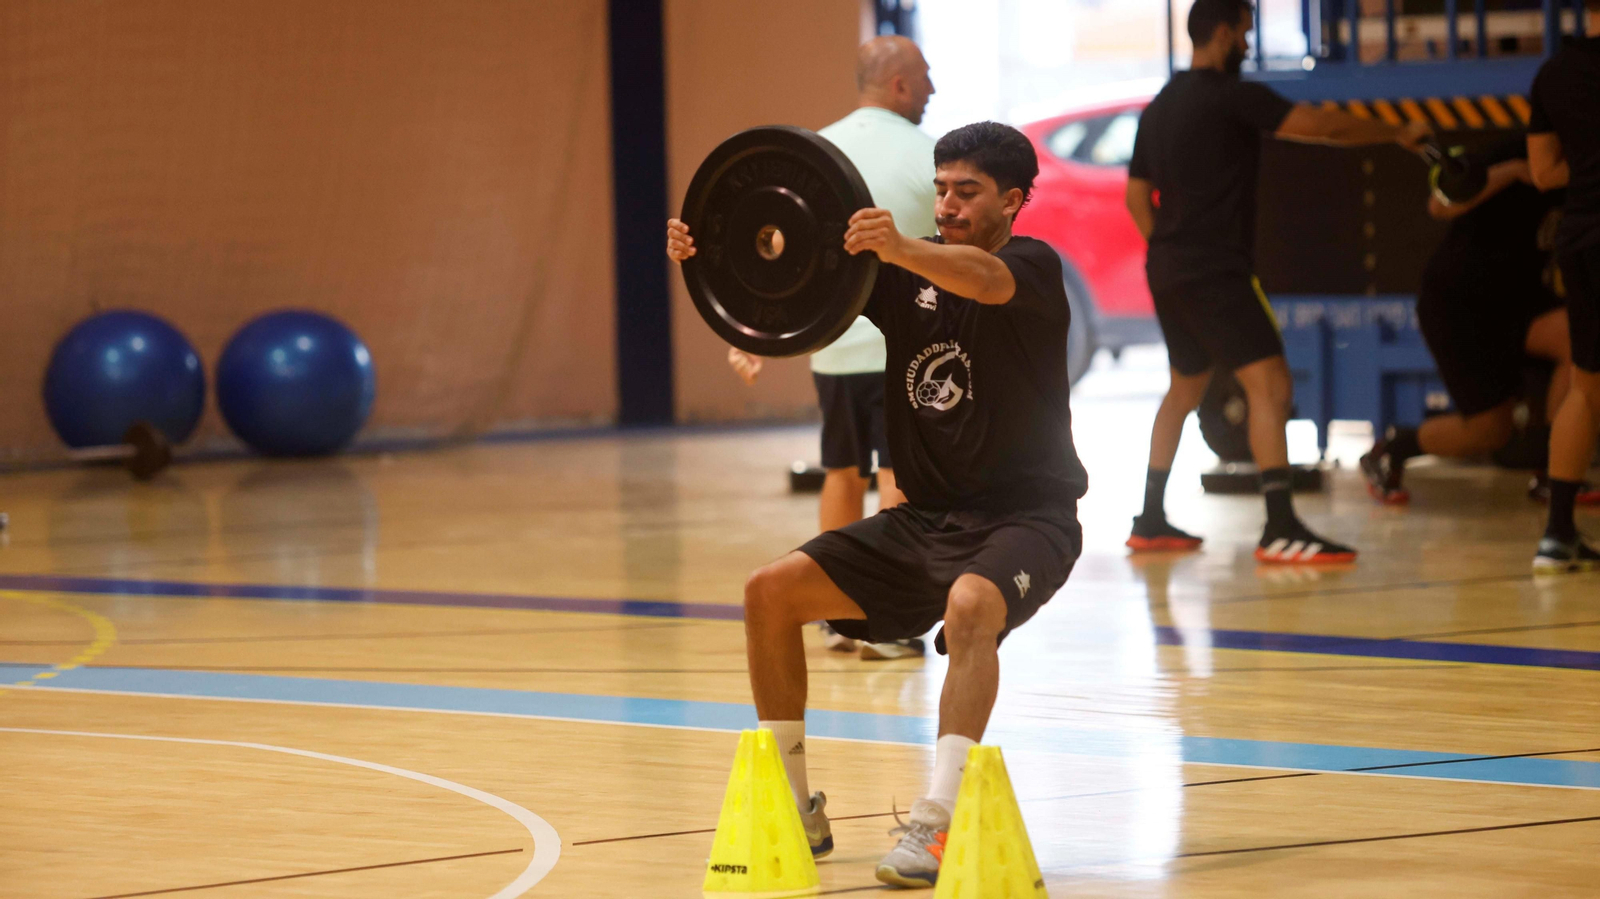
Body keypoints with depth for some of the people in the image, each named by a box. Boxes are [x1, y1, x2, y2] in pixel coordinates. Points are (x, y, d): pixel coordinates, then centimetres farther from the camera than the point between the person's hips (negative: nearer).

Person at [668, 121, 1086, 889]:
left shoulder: (1033, 266, -11)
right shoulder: (905, 272, 6)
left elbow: (983, 278, -36)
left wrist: (899, 249, -57)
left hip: (1024, 514, -7)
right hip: (926, 516, 7)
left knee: (970, 606, -37)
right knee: (771, 590, -4)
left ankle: (936, 825, -36)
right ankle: (794, 808, 7)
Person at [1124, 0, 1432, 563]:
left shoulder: (1160, 107, 15)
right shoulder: (1232, 96, -11)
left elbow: (1137, 194, 20)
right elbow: (1320, 127, -14)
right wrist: (1397, 134, -3)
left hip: (1169, 269, 9)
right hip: (1216, 271, -9)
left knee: (1186, 386, 23)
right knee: (1270, 384, -14)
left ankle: (1150, 522, 26)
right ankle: (1280, 529, -24)